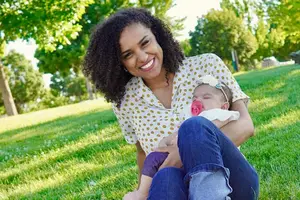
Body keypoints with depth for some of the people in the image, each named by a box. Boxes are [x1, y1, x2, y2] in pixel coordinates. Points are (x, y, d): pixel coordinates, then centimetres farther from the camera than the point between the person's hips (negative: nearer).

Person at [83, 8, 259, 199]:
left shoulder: (206, 65, -3)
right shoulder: (124, 101, 4)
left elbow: (246, 125, -10)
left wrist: (189, 149, -25)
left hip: (232, 182, 0)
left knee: (194, 126, -34)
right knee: (167, 177, -37)